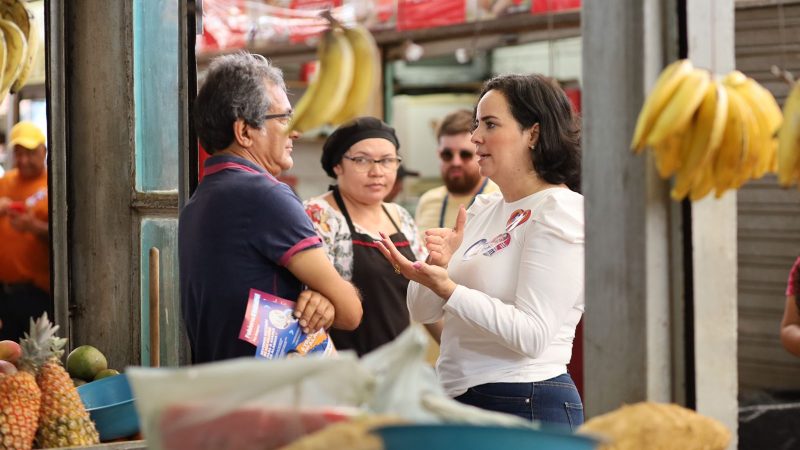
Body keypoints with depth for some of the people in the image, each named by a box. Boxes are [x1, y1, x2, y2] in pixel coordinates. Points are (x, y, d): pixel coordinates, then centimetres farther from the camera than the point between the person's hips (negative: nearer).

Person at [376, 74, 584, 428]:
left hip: (528, 404, -7)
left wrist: (447, 289, -27)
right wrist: (437, 266, -10)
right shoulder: (482, 209, 12)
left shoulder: (560, 210, -11)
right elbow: (423, 312, 10)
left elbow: (532, 335, -20)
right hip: (457, 398, 7)